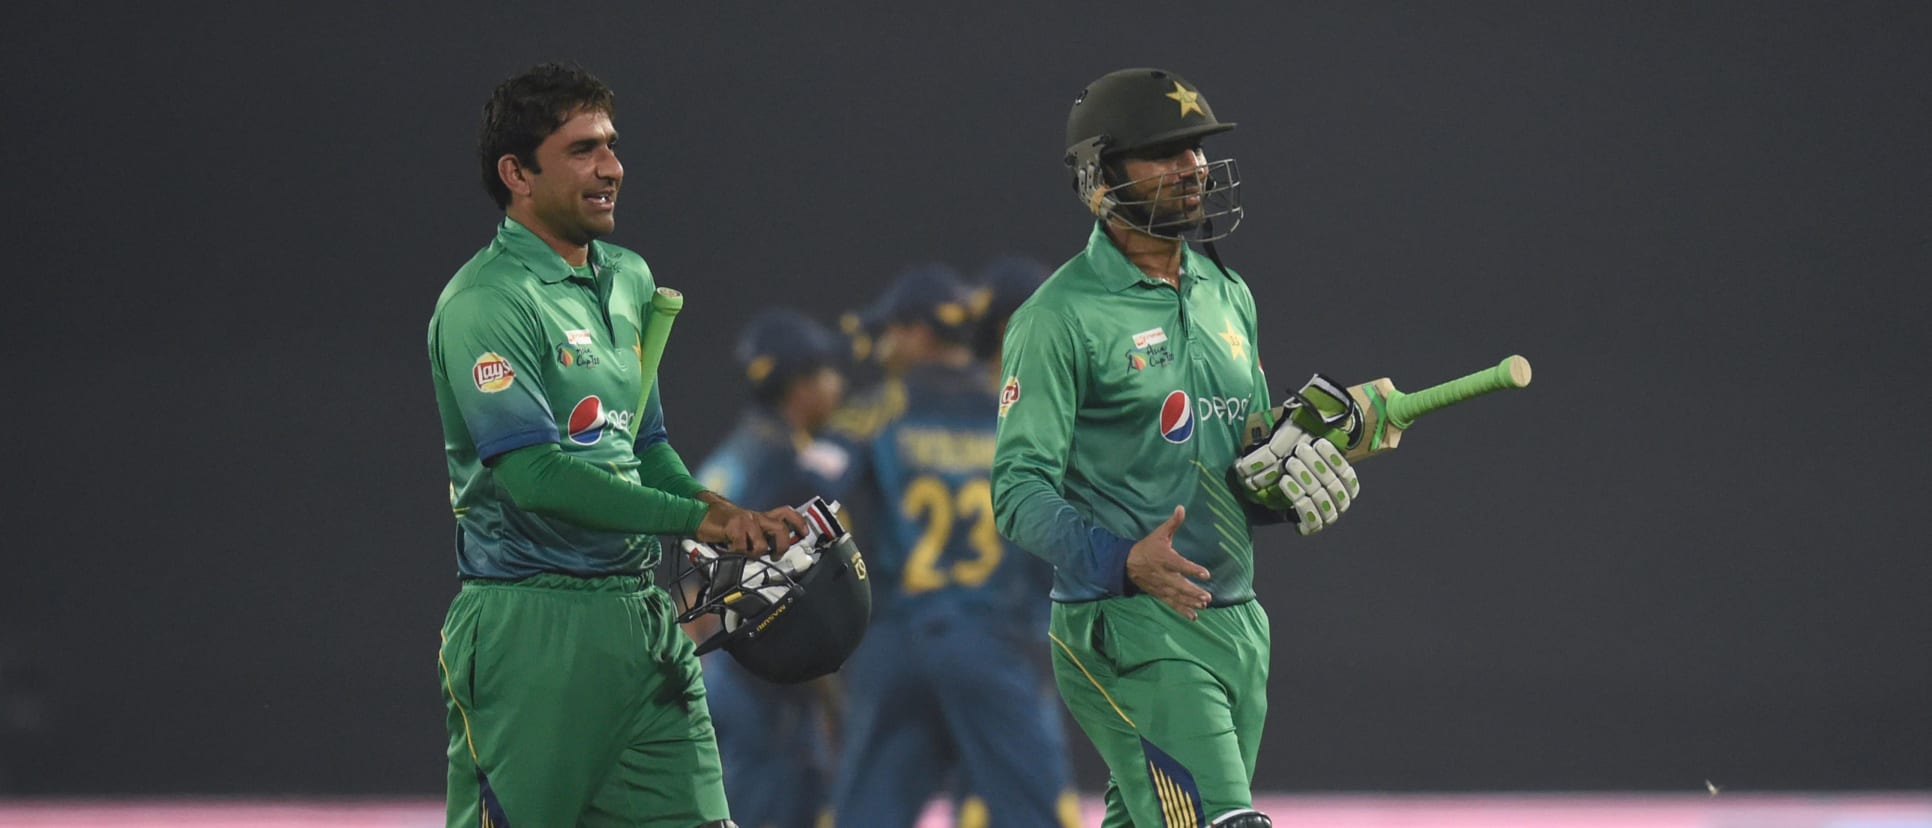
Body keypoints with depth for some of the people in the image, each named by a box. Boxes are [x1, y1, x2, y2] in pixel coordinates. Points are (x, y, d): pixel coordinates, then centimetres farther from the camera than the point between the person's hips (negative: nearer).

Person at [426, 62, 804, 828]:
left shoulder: (628, 280, 16)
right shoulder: (485, 303, -12)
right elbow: (537, 474, -20)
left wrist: (739, 525, 4)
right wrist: (699, 519, -20)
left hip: (640, 615, 8)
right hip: (531, 628, -8)